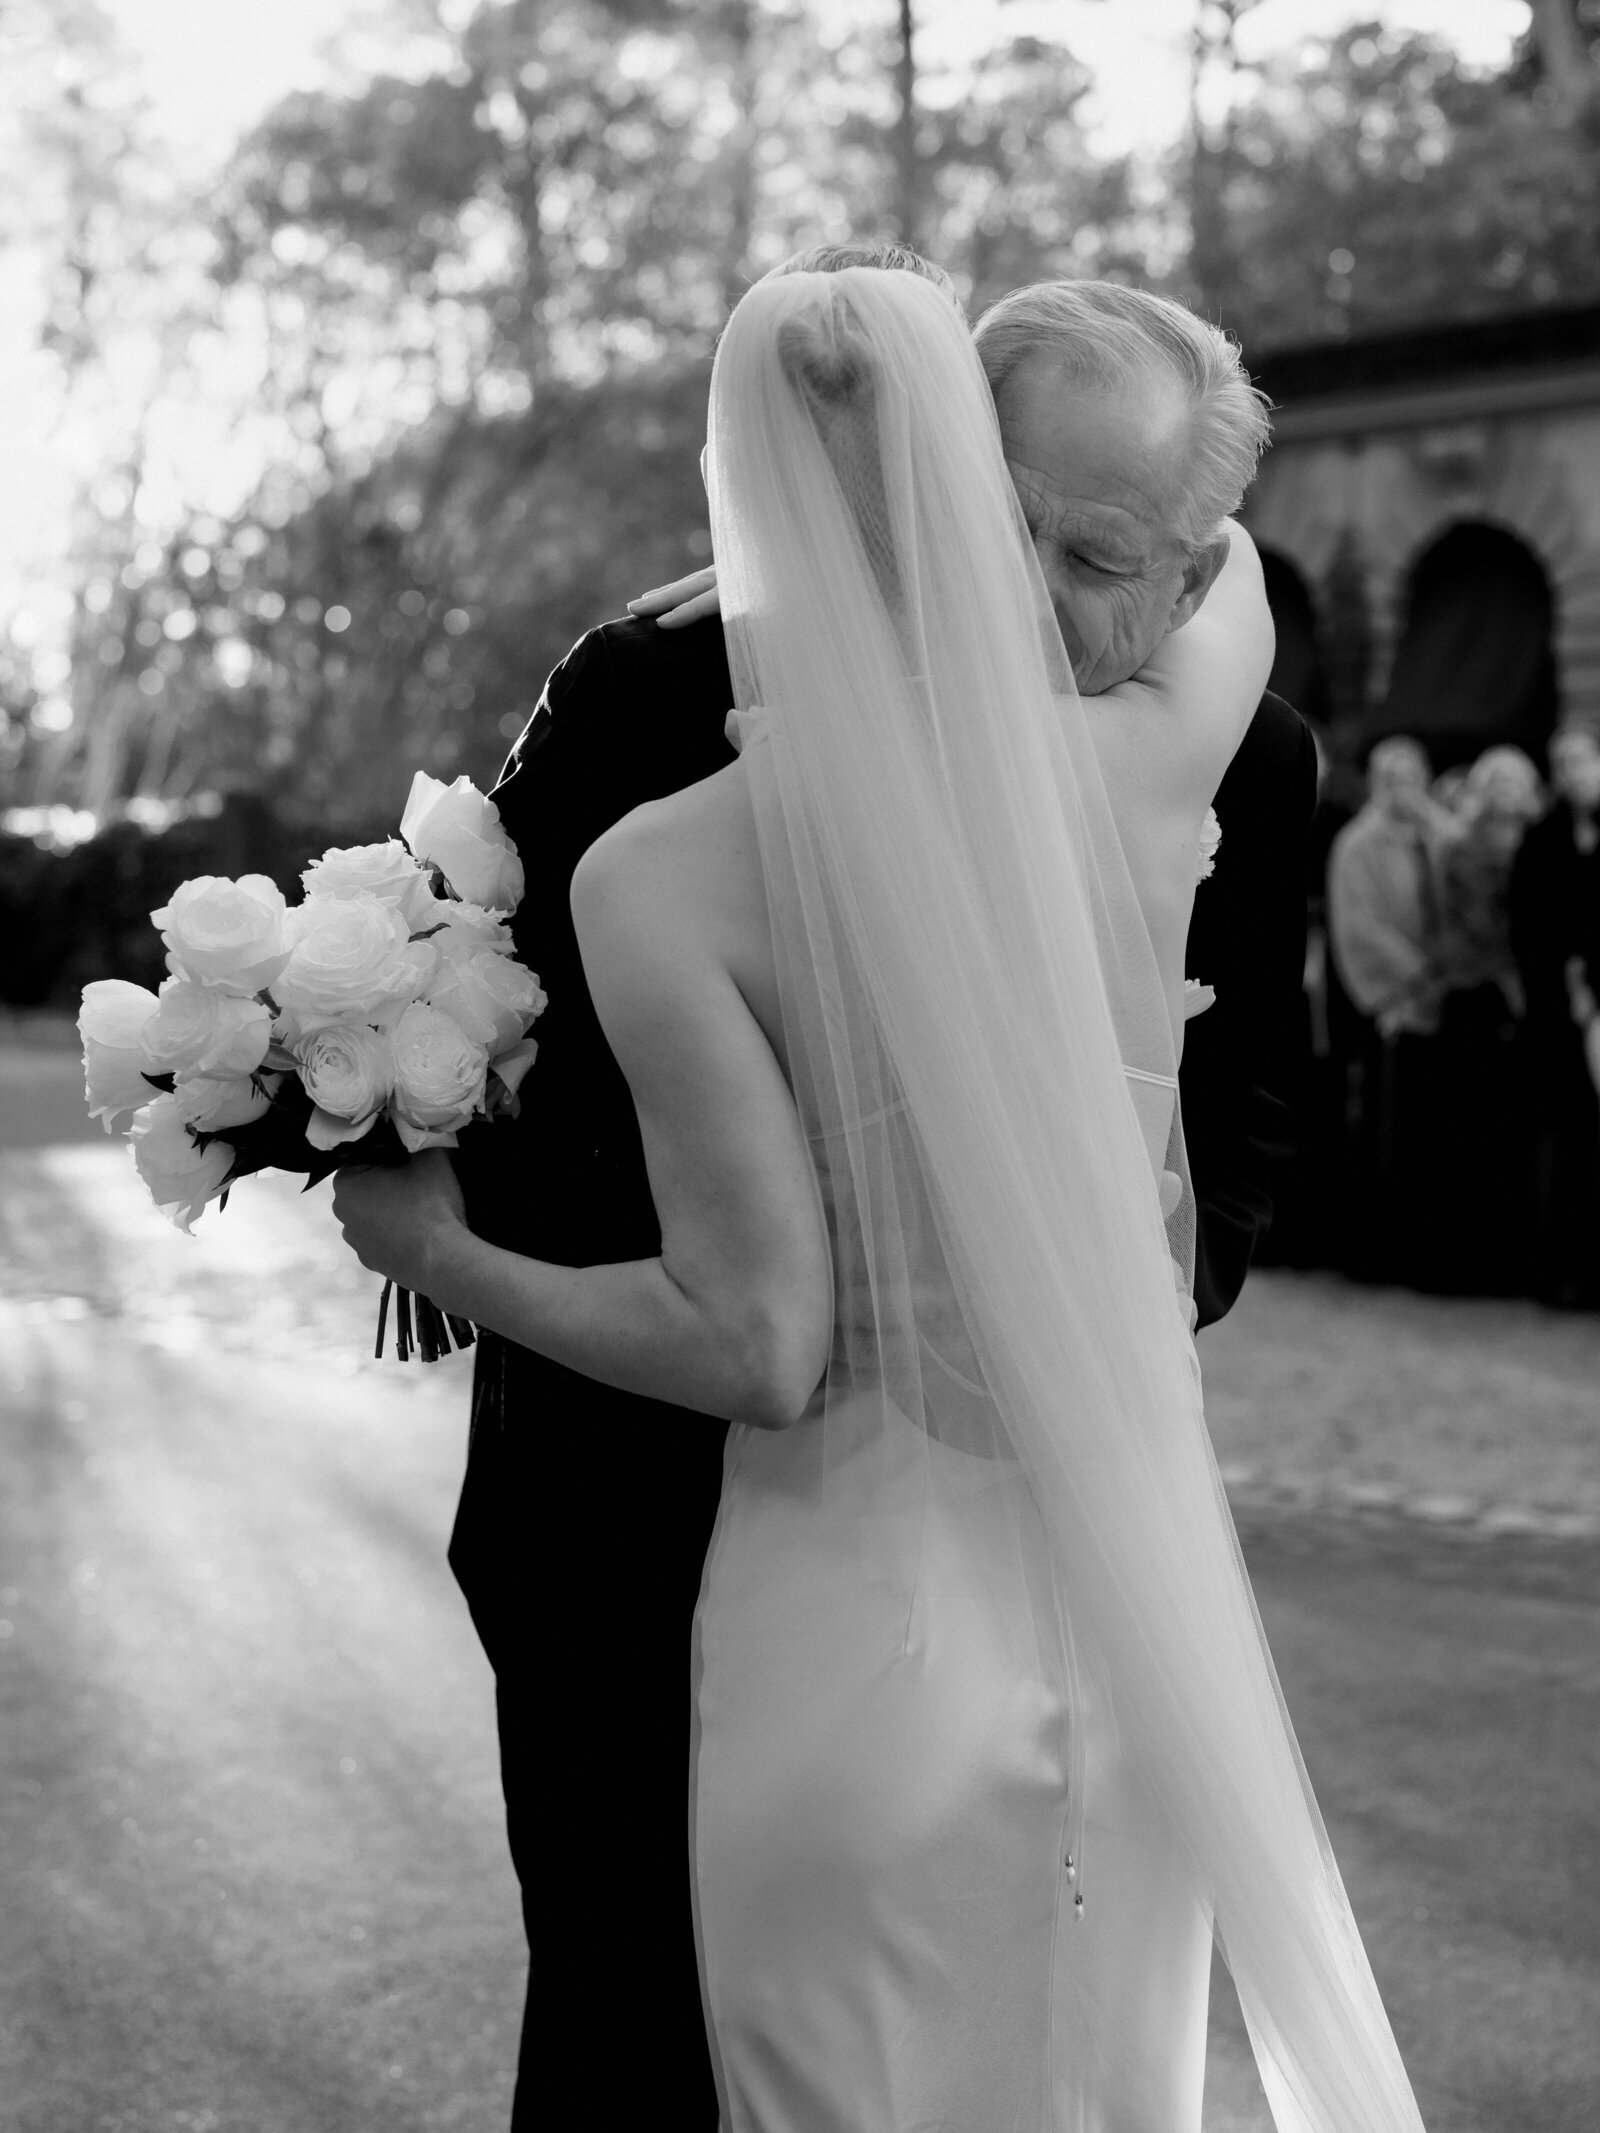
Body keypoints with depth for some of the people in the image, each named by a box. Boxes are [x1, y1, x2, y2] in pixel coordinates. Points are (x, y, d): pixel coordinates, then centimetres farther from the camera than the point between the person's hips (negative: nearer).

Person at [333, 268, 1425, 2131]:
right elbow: (1229, 578, 18)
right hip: (1138, 1618, 3)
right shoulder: (1135, 770, -6)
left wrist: (443, 1256, -2)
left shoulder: (661, 877, -16)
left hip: (864, 1630, -3)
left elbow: (756, 1346, -17)